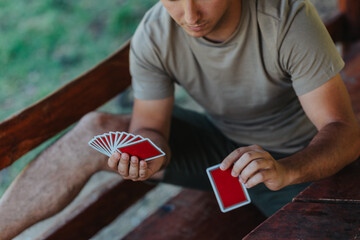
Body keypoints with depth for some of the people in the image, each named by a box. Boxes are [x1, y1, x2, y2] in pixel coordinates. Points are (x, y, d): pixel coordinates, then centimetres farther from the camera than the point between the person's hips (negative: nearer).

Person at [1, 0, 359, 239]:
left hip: (300, 160, -2)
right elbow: (150, 127, -11)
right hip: (221, 143, 2)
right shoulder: (153, 36, -20)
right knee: (95, 132, -15)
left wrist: (286, 170, -48)